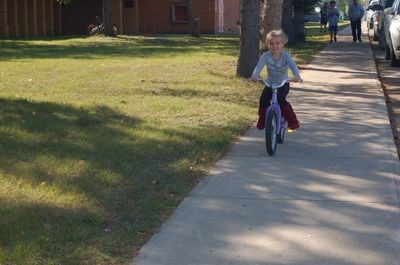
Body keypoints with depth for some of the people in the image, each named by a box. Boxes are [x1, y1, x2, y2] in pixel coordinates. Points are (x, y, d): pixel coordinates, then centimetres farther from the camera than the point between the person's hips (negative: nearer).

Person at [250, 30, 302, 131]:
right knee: (263, 99, -18)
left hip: (283, 84, -3)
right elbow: (259, 66, -24)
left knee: (280, 99, -27)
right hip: (270, 84, 3)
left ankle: (292, 121, -12)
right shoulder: (266, 56, -9)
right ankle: (262, 121, 8)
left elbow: (293, 66, -26)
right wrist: (255, 75, -46)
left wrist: (297, 76, -47)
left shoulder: (285, 55, -12)